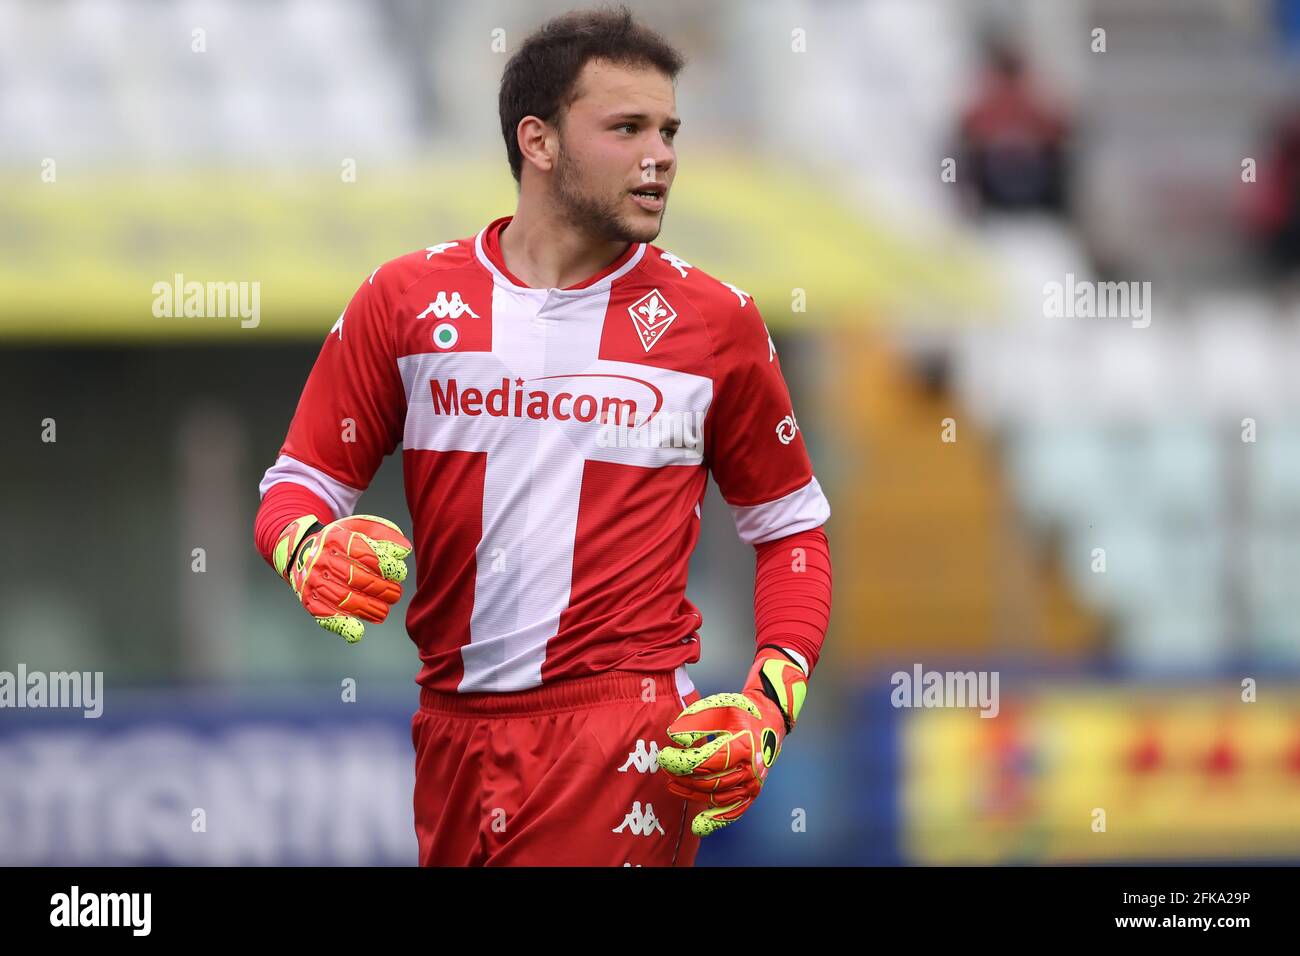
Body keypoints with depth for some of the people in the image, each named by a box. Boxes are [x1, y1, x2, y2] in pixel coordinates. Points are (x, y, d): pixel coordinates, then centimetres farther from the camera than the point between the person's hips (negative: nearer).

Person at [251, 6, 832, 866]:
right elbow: (298, 487, 8)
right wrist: (312, 552, -16)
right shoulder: (408, 300, 3)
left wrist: (772, 701, -4)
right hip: (454, 729, 2)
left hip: (624, 731, -2)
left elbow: (791, 528, 11)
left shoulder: (714, 320, 2)